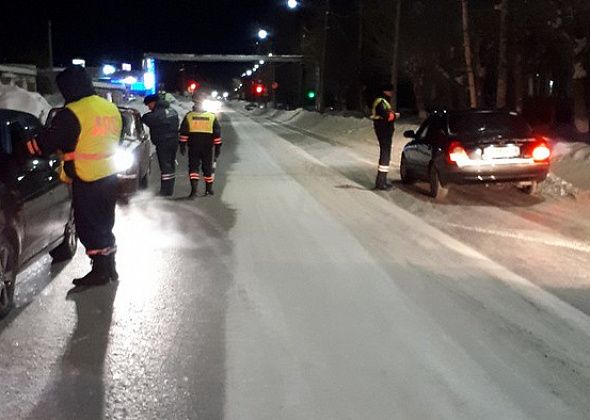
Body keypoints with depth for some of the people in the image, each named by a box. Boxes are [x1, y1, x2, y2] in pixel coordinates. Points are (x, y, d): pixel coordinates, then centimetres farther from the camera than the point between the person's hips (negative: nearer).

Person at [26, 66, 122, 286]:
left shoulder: (72, 113, -16)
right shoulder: (111, 108, 7)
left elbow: (47, 142, -13)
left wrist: (24, 148, 2)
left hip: (87, 181, -8)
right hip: (109, 177, 8)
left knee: (89, 226, 3)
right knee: (104, 223, 18)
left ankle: (100, 270, 8)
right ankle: (109, 267, 26)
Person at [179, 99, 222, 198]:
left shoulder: (189, 116, -1)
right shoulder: (212, 116, 0)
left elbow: (183, 133, -2)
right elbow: (217, 134, 1)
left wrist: (182, 145, 4)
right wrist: (218, 147, 7)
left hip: (193, 147, -1)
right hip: (208, 148, 1)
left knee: (193, 167, 3)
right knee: (208, 168, 13)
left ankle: (194, 189, -11)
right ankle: (209, 189, 22)